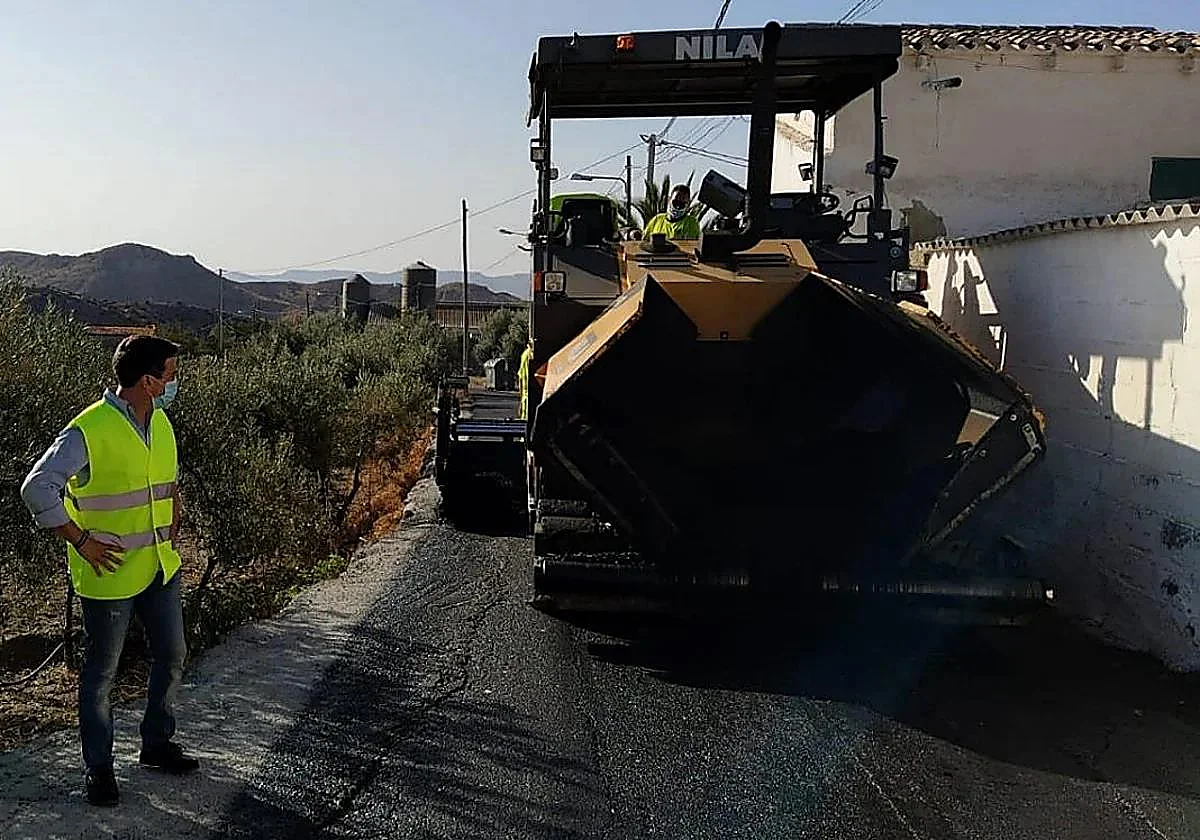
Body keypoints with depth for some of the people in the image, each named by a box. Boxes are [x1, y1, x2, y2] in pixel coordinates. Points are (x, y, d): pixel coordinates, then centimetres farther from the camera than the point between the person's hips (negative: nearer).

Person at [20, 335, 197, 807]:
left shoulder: (160, 422, 3)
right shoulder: (88, 431, -21)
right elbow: (37, 488, -21)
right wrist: (81, 541, -18)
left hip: (161, 567, 7)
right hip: (110, 574, -7)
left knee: (172, 656, 16)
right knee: (102, 672, 9)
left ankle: (157, 743, 35)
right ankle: (98, 765, 25)